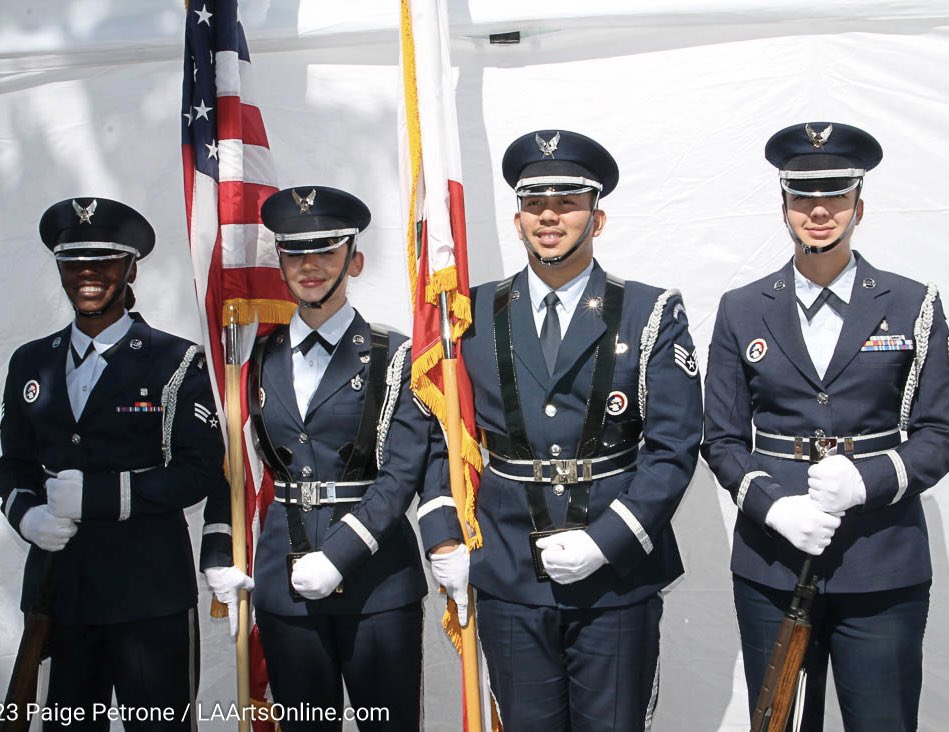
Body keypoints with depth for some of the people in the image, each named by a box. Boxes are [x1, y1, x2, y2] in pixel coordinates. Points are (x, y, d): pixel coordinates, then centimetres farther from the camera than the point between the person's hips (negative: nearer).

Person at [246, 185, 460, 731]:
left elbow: (401, 475, -10)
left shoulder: (395, 357, -4)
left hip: (377, 581, -3)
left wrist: (336, 556, -17)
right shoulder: (263, 358, 9)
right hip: (284, 580, 4)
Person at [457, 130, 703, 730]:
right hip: (509, 584, 2)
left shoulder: (652, 316, -1)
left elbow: (673, 449, -6)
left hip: (618, 583, -1)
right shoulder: (475, 316, 6)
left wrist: (604, 542, -14)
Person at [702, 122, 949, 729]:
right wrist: (772, 506, -12)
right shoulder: (743, 312, 6)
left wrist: (868, 480, -16)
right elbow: (722, 439, 6)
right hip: (771, 564, 1)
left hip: (883, 571, -1)